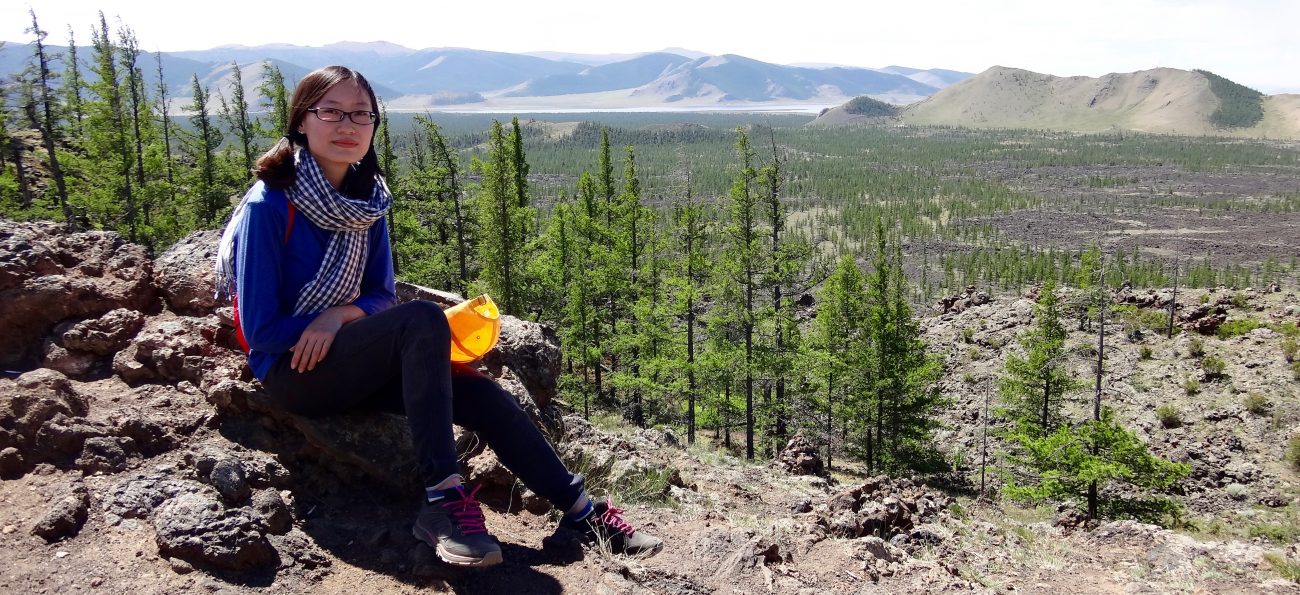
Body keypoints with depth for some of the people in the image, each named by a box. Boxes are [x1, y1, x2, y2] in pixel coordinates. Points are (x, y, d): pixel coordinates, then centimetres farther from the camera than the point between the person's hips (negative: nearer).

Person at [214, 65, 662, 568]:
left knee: (476, 392, -17)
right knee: (423, 320, -31)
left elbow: (381, 295, 7)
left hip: (350, 358, 6)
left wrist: (340, 314, -15)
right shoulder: (269, 205, -15)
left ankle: (583, 512, -10)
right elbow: (261, 329, -14)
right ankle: (444, 501, -32)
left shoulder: (366, 198, 4)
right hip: (293, 372, -6)